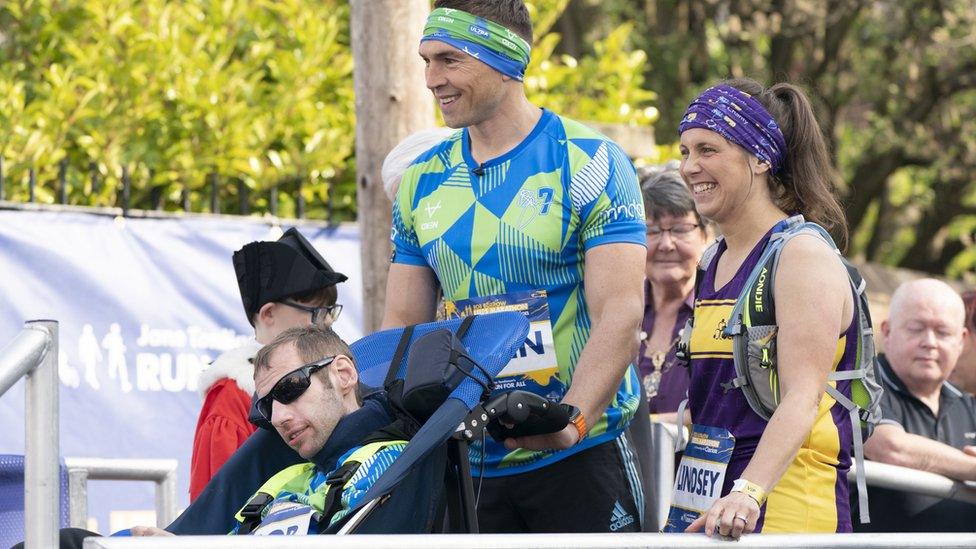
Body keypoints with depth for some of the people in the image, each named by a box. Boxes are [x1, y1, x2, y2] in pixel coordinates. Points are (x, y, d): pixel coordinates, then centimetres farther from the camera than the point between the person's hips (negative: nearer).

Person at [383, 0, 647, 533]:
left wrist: (571, 419, -29)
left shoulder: (591, 164, -7)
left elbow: (618, 314, -15)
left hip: (580, 450, -5)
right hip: (468, 462, 5)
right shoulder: (423, 180, 9)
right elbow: (403, 324, 11)